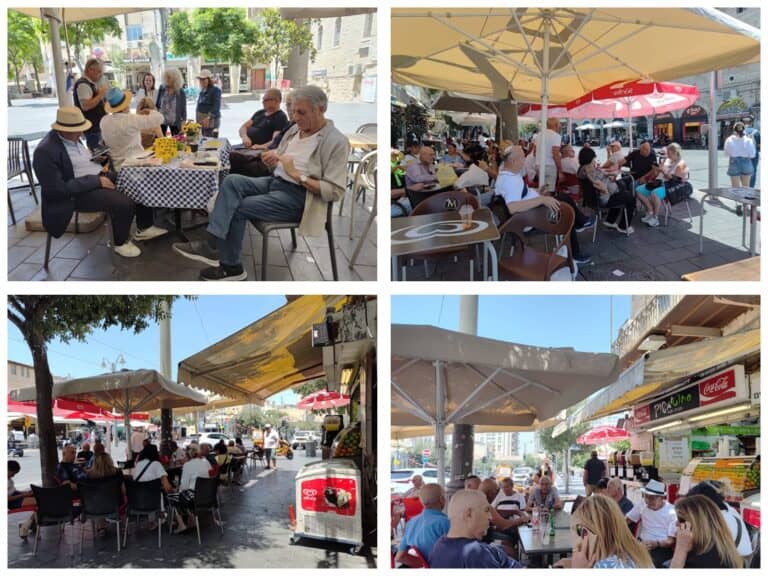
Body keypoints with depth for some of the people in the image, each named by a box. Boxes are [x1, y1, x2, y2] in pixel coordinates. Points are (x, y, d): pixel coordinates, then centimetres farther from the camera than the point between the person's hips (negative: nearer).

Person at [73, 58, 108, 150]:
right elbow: (85, 106, -27)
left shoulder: (91, 84, 14)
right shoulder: (83, 85, -17)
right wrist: (101, 94, -22)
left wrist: (103, 92, 10)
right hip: (92, 128, -10)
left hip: (97, 126, 10)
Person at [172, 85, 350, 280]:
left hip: (297, 196, -7)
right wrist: (272, 158, -5)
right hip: (275, 182, 8)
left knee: (237, 208, -15)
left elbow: (335, 191, -19)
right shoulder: (295, 129, 11)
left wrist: (297, 175, -21)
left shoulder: (336, 141, -13)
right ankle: (212, 245, -23)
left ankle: (230, 266, -2)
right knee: (232, 181, -16)